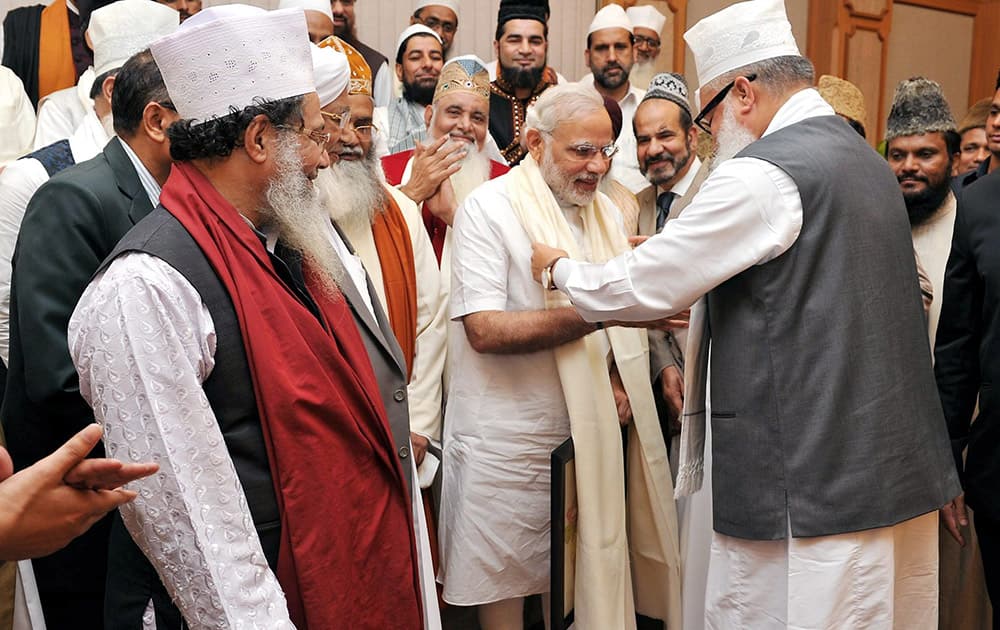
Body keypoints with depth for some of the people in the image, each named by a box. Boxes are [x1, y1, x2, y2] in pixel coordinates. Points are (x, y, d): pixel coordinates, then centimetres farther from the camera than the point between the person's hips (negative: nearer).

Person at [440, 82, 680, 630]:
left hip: (587, 432, 6)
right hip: (508, 437, -5)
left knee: (574, 578, 13)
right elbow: (485, 330, -21)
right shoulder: (488, 208, -11)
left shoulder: (603, 211, 10)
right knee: (506, 580, 6)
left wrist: (616, 381, 0)